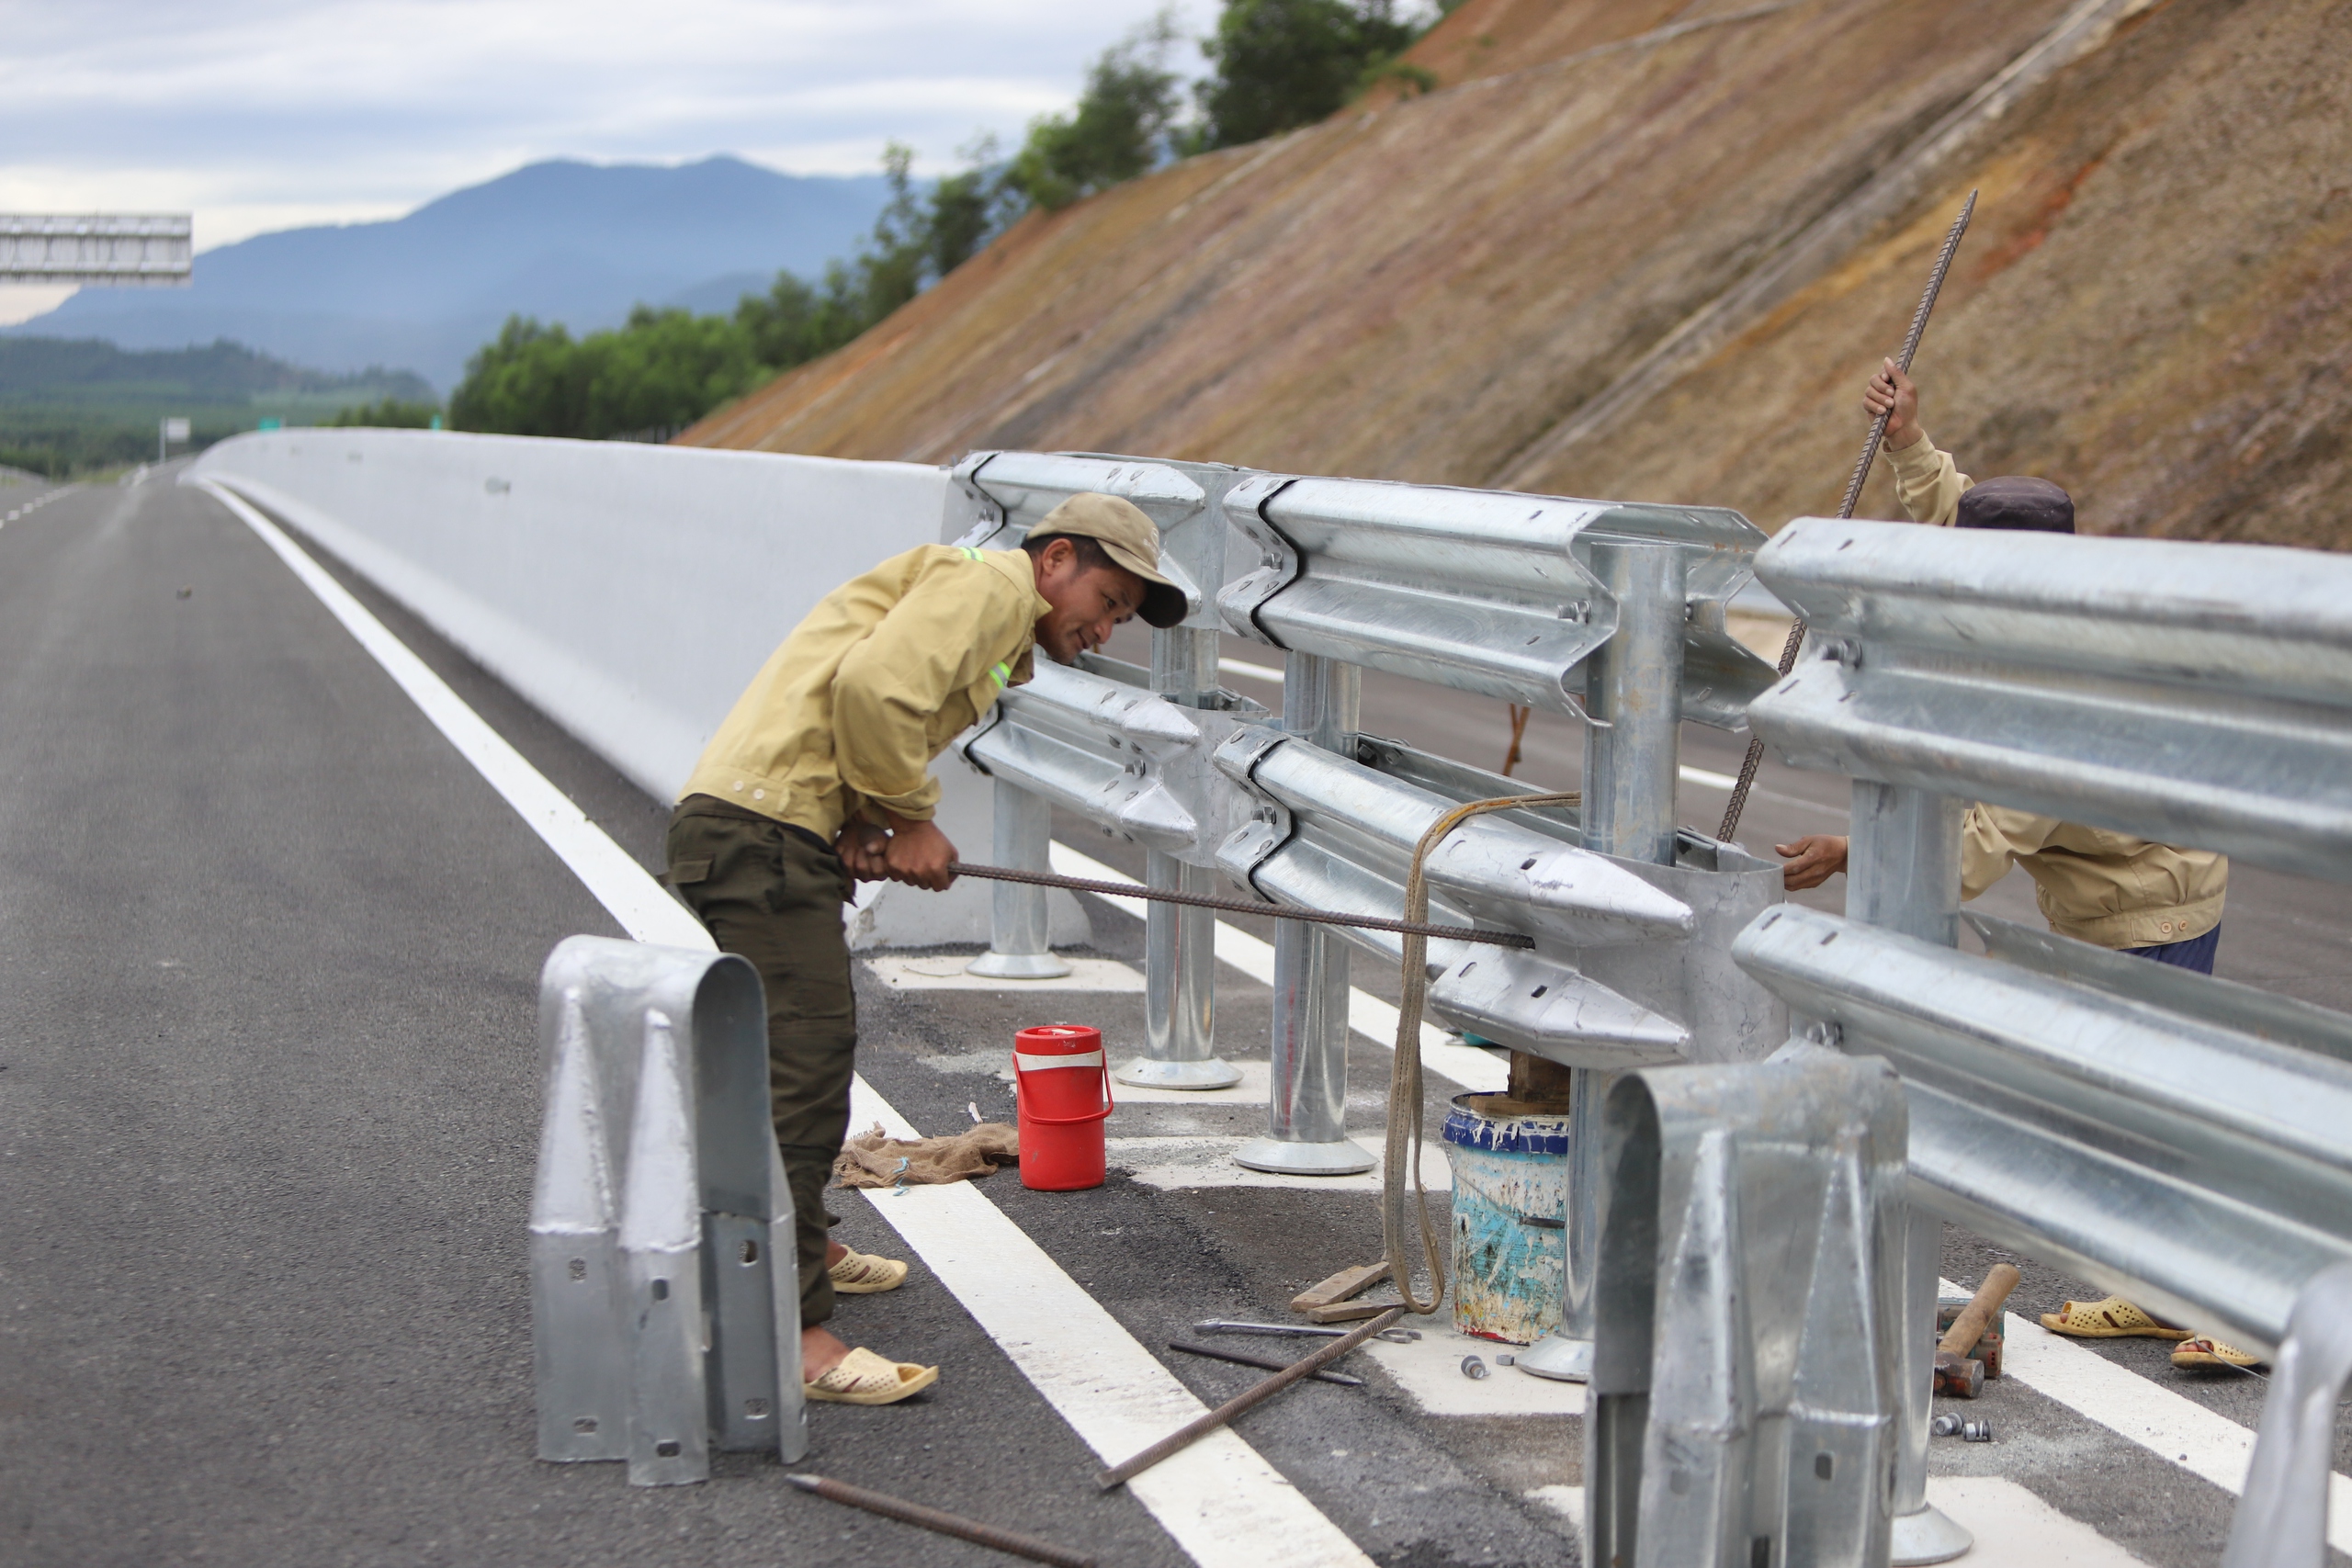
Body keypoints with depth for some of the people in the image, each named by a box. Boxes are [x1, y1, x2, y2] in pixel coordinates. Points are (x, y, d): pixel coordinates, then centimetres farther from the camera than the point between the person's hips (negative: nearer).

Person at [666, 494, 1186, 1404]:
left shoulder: (996, 642, 26)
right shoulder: (989, 583, -6)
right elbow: (870, 687, -22)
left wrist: (869, 827, -1)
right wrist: (908, 818, -11)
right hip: (761, 832, -11)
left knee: (812, 1047, 26)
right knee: (802, 1064, -14)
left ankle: (798, 1246, 46)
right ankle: (789, 1335, -16)